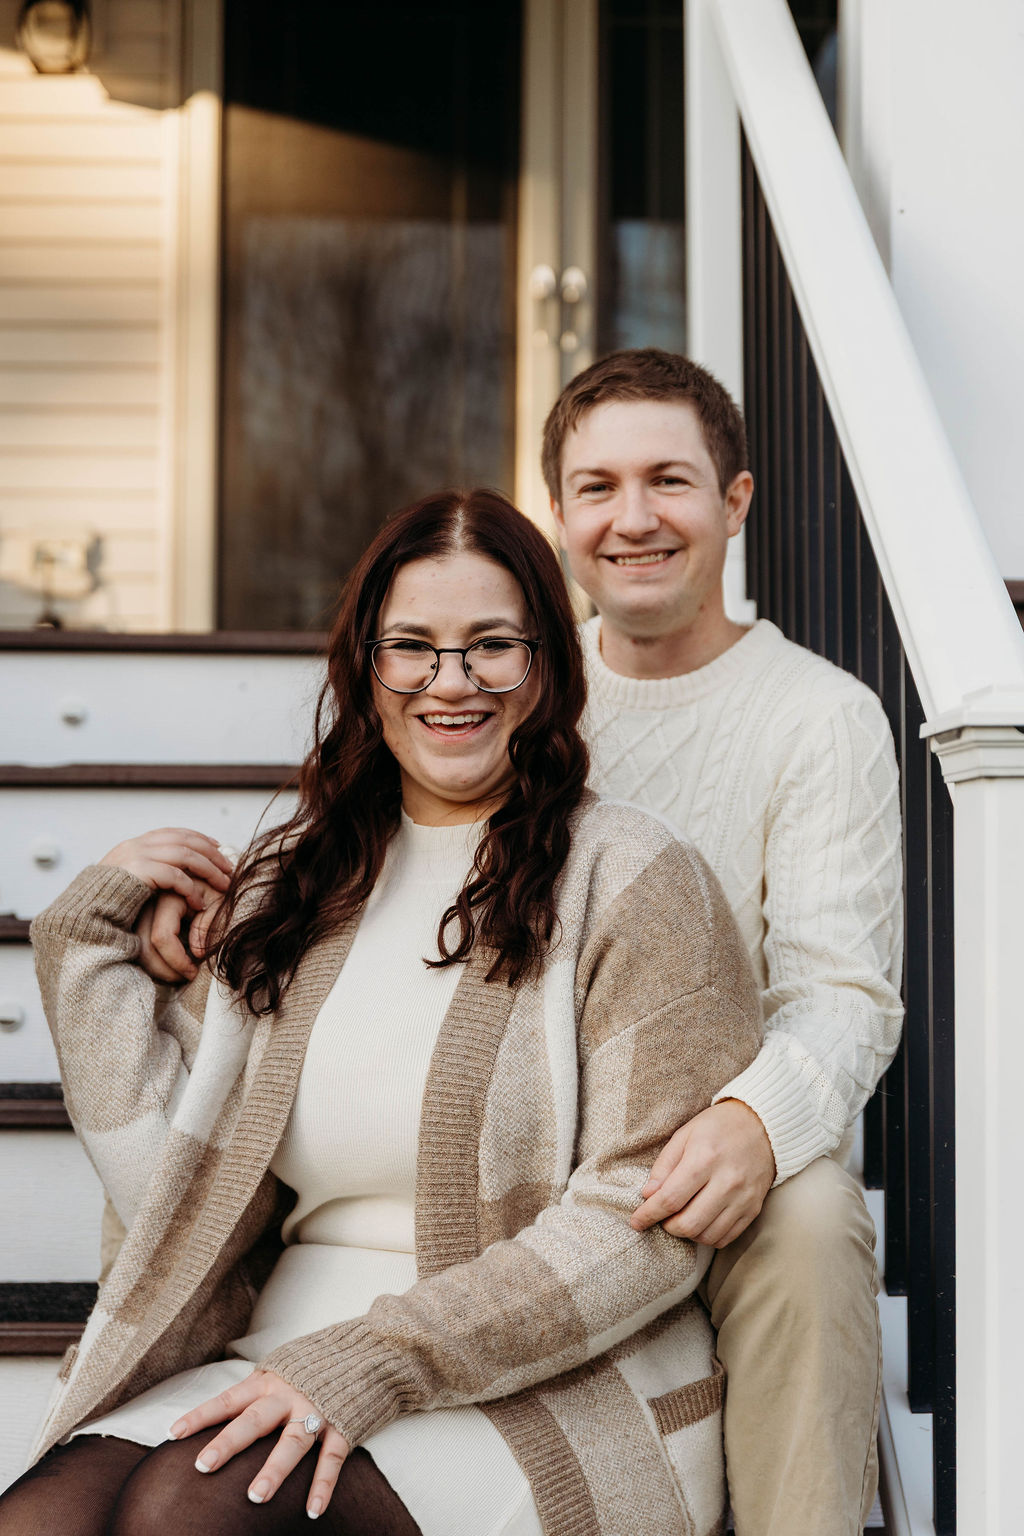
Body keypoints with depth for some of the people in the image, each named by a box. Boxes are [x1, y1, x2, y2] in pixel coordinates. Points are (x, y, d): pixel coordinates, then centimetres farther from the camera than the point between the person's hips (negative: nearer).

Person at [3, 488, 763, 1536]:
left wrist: (371, 1365, -18)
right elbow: (170, 1192, 8)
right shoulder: (286, 888, 13)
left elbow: (643, 1224, -10)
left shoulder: (629, 878, -1)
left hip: (554, 1390, -3)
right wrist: (89, 939, 6)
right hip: (291, 1354, 4)